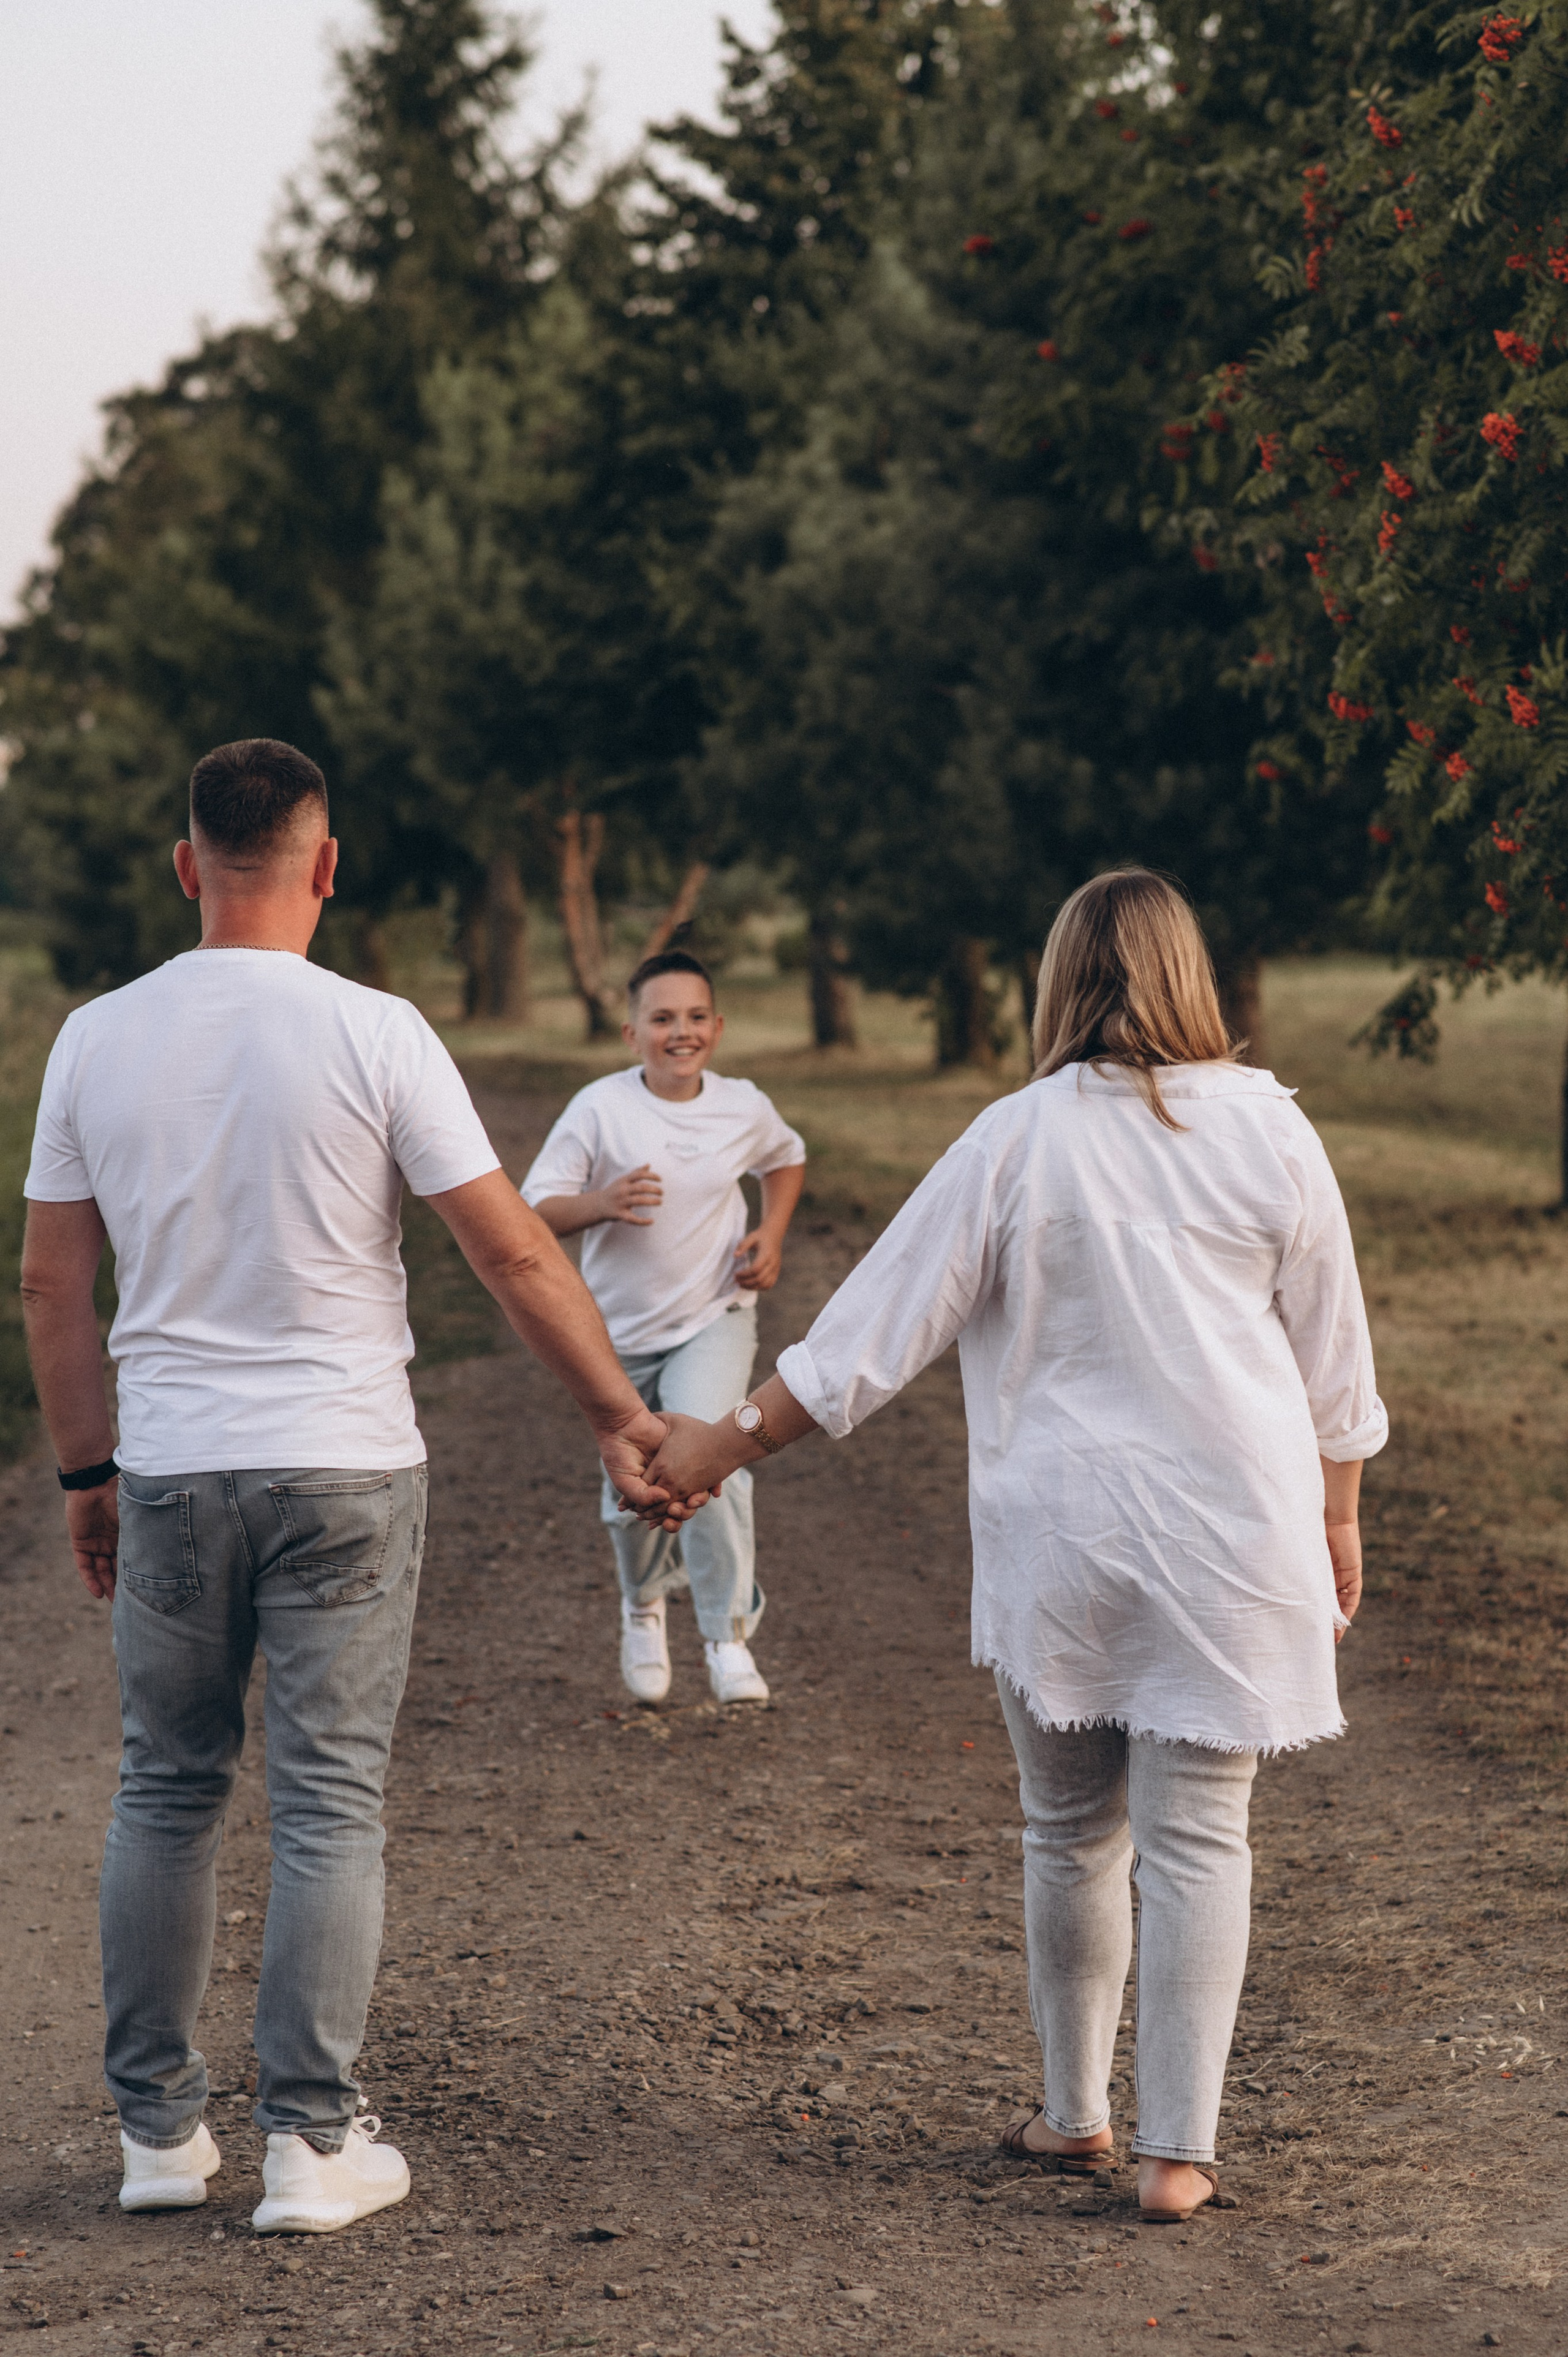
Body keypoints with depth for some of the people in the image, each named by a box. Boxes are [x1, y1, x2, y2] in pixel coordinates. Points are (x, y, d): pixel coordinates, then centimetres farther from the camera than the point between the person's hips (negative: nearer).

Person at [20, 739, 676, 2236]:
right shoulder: (372, 1036, -9)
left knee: (166, 1790, 14)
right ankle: (311, 2145, 4)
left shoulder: (98, 1040, 1)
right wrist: (621, 1415, 1)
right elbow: (514, 1254, -9)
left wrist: (84, 1469, 16)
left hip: (169, 1477, 3)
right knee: (328, 1801, 3)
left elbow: (50, 1283, 6)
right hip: (343, 1468, -3)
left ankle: (158, 2130, 19)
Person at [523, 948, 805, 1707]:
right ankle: (644, 1604, 45)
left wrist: (773, 1233, 3)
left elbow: (787, 1158, 20)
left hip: (715, 1318, 0)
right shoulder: (599, 1109, -13)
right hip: (622, 1332, 0)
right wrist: (602, 1203, -32)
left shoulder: (743, 1108, -3)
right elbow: (537, 1209, -13)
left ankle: (728, 1635, -11)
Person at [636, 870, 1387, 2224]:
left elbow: (877, 1327, -3)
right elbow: (1333, 1353, 6)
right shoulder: (1269, 1132, -1)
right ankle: (1178, 2150, 3)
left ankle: (1076, 2112, 26)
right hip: (1236, 1527, 0)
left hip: (1060, 1529, 0)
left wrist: (727, 1446, 6)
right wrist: (1338, 1517, 19)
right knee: (1198, 1836, 2)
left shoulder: (1018, 1142, -4)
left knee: (1071, 1831, 15)